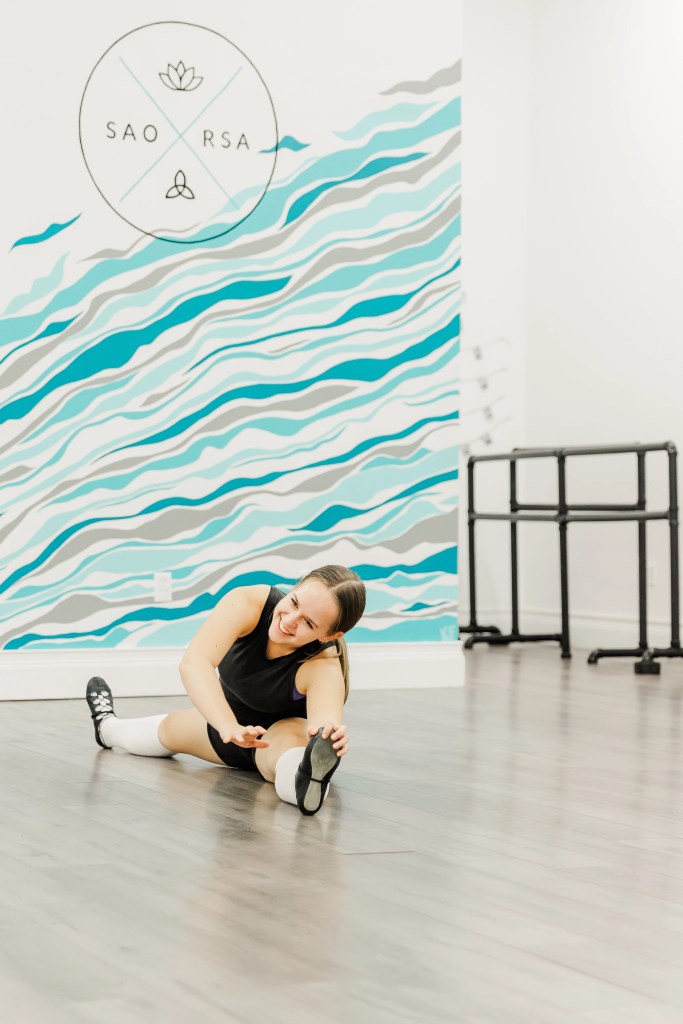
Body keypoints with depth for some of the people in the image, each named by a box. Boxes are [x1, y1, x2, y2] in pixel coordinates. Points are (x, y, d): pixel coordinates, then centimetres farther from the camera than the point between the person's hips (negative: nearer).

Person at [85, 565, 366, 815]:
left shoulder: (324, 667, -41)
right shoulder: (248, 604, -36)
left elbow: (326, 722, -59)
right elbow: (193, 662, -51)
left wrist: (331, 737, -83)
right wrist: (231, 728, -65)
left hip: (286, 732, -4)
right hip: (227, 717, 4)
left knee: (288, 743, -40)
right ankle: (107, 726, 62)